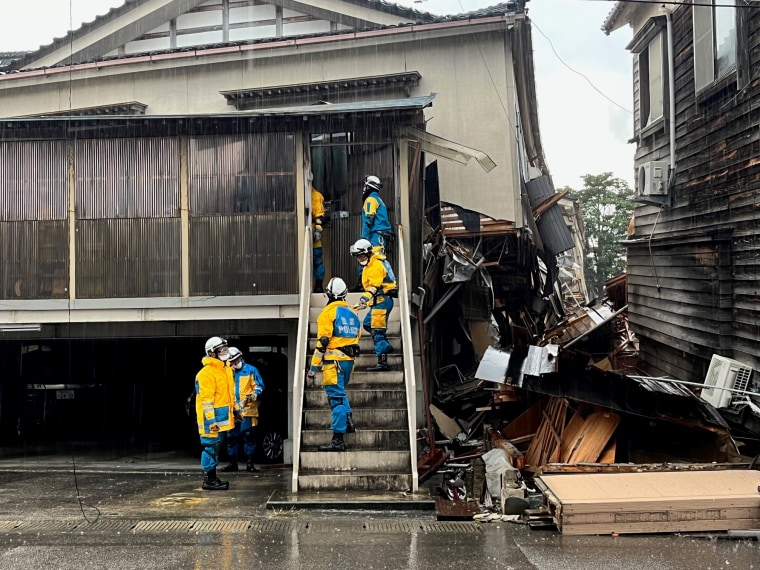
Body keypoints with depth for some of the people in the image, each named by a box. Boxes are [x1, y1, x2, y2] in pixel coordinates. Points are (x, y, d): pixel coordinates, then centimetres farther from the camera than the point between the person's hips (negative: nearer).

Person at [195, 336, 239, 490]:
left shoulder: (226, 369, 16)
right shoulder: (206, 373, -16)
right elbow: (206, 399, -20)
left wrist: (236, 410, 26)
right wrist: (211, 420, -23)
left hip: (223, 419, 10)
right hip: (213, 420, -10)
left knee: (217, 447, 15)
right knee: (211, 446, -6)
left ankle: (213, 477, 23)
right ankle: (208, 480, 0)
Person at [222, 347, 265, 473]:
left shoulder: (251, 370, 0)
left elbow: (259, 386, -1)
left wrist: (254, 396, -16)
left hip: (248, 410, -3)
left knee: (249, 437, -1)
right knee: (231, 437, 6)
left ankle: (249, 463, 7)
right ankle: (232, 463, 17)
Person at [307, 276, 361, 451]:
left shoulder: (329, 312, -8)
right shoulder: (353, 314, 14)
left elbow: (322, 341, -13)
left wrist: (314, 366, -10)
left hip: (334, 360, -7)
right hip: (349, 360, 7)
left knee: (336, 397, -8)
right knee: (340, 393, 27)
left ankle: (338, 440, -10)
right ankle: (348, 422, 24)